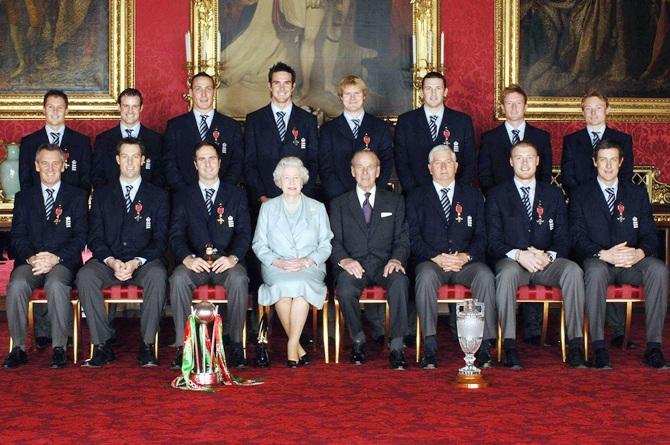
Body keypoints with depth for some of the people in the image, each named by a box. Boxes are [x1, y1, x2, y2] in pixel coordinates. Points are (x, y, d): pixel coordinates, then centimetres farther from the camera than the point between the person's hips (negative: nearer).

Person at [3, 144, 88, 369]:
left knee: (56, 285, -35)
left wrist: (55, 258, -14)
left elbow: (80, 237, 2)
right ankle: (18, 348, -20)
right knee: (16, 285, -31)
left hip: (63, 261, -2)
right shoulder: (24, 197, 17)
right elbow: (17, 237, 8)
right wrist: (31, 258, -14)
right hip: (29, 260, 2)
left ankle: (59, 348, -25)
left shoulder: (77, 196, 11)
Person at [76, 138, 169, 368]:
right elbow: (95, 237, 6)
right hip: (108, 261, 1)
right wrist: (111, 261, -14)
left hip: (144, 262, -1)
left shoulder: (157, 195, 11)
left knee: (158, 275, -36)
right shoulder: (102, 195, 15)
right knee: (85, 276, -30)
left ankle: (147, 345, -27)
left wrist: (136, 262, -16)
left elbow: (160, 239, 2)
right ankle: (103, 345, -25)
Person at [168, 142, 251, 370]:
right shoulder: (183, 197, 14)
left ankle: (236, 345, -25)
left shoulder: (236, 195, 13)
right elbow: (176, 235, 2)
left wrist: (232, 257, -17)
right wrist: (188, 258, -19)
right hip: (195, 263, 1)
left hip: (225, 262, 0)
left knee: (239, 279, -34)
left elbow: (244, 232, 3)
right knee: (178, 279, -32)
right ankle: (183, 346, -28)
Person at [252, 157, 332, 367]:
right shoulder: (268, 208, 15)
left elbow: (325, 245, 9)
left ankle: (292, 345, -30)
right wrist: (278, 262, -10)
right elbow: (259, 245, 9)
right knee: (283, 286, -34)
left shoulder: (317, 208, 14)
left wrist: (306, 261, -10)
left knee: (301, 285, -36)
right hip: (276, 267, 0)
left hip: (309, 266, 0)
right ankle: (297, 346, -24)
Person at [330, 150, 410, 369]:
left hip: (385, 264, 0)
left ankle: (396, 347, -28)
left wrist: (396, 259, -13)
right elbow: (334, 241, 6)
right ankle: (358, 340, -10)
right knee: (345, 287, -34)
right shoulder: (339, 204, 15)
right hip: (354, 265, 0)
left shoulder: (395, 201, 16)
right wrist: (344, 260, -16)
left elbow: (402, 238, 9)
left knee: (400, 282, -34)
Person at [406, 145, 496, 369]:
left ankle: (484, 346, -29)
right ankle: (430, 348, -35)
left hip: (466, 262, 1)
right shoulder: (417, 197, 14)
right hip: (431, 261, -1)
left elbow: (481, 236, 9)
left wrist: (466, 256, -11)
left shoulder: (473, 196, 17)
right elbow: (414, 237, 3)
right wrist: (437, 257, -14)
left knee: (485, 275, -31)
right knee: (426, 276, -35)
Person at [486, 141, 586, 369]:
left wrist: (549, 255, -14)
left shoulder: (553, 194, 15)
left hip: (546, 262, 2)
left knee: (573, 270, -29)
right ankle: (509, 346, -36)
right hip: (511, 261, -2)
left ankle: (576, 345, -29)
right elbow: (494, 241, 0)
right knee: (507, 272, -37)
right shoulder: (497, 195, 8)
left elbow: (563, 239, 8)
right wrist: (518, 254, -20)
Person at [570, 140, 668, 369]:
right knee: (596, 271, -38)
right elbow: (578, 238, -4)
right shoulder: (581, 196, 7)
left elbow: (650, 235, 6)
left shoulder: (637, 193, 13)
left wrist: (639, 253, -18)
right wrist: (604, 255, -22)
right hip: (597, 260, -2)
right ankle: (598, 348, -35)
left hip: (632, 261, 2)